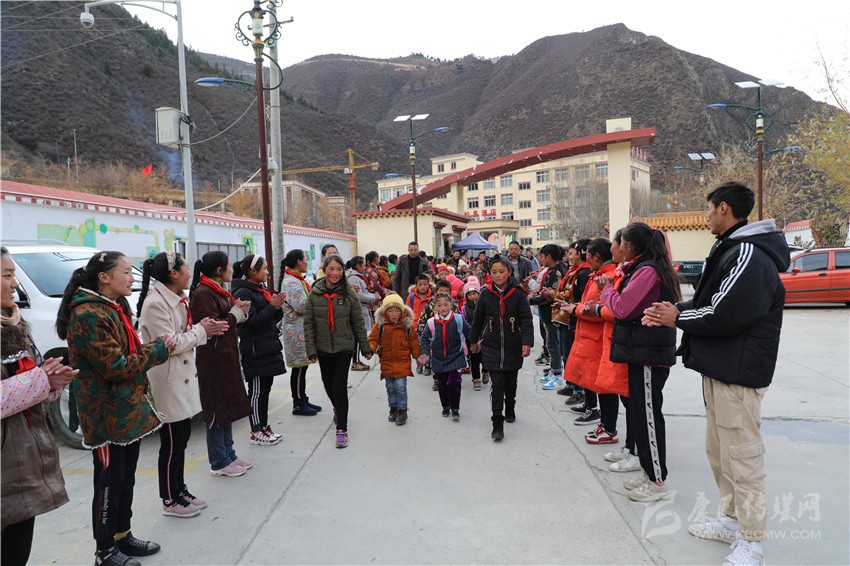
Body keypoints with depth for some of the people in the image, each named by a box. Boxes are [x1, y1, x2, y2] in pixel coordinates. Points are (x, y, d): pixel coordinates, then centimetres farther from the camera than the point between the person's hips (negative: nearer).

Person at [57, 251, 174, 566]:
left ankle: (122, 536, 32)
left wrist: (157, 347, 0)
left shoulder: (116, 308, 10)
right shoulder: (88, 315, -20)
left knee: (126, 479, 18)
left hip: (129, 409, 9)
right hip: (108, 415, -9)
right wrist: (157, 349, -13)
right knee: (109, 483, 4)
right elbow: (116, 366, -23)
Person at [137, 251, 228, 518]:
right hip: (167, 382, -9)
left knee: (181, 439, 17)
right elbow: (169, 344, -22)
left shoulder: (178, 299, 11)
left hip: (183, 378, 9)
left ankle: (180, 490, 30)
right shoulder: (155, 303, -19)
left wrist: (205, 328, 0)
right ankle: (170, 500, 16)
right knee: (171, 444, 2)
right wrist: (201, 331, -12)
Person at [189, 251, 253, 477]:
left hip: (227, 356, 10)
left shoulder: (219, 291, 15)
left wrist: (241, 311, 0)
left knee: (229, 407, 15)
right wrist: (237, 312, -11)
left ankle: (228, 454, 26)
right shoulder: (202, 294, -16)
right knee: (217, 410, -1)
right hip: (213, 359, -10)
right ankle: (219, 462, 9)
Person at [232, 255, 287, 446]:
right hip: (255, 350, -9)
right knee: (257, 391, -1)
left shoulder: (261, 290, 15)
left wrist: (278, 305, -4)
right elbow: (251, 321, -20)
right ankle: (256, 432, 8)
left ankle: (264, 426, 23)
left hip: (268, 348, 9)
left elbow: (276, 318, 16)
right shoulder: (243, 293, -13)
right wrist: (272, 306, -18)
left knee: (265, 389, 14)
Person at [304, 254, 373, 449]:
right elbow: (308, 323, -1)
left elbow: (358, 322, -1)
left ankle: (342, 429, 2)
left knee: (340, 386, -8)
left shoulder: (349, 294, -6)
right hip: (323, 348, 2)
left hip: (344, 347, -2)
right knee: (328, 383, 16)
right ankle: (338, 409, 47)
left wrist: (365, 347, 1)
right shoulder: (314, 294, -4)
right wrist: (311, 349, -6)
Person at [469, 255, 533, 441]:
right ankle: (497, 424, -4)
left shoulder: (518, 295, -6)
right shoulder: (486, 294, -2)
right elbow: (478, 319, 9)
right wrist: (474, 340, 17)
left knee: (510, 382, 16)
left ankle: (510, 410, 42)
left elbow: (526, 321, -8)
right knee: (497, 384, -8)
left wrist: (527, 342, -20)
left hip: (513, 347, 0)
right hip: (491, 347, 0)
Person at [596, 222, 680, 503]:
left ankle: (658, 482, 9)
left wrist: (606, 288, -2)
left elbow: (623, 308, -18)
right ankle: (649, 473, 27)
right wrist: (610, 287, 4)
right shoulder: (651, 267, 15)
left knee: (647, 415, -2)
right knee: (641, 413, 16)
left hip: (648, 354, -10)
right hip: (645, 351, 10)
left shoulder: (647, 271, -17)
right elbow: (631, 304, 15)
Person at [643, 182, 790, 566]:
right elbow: (707, 303, 15)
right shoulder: (730, 250, 16)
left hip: (738, 374, -10)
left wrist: (678, 317, -10)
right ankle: (731, 520, 33)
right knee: (718, 450, 19)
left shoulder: (750, 255, -18)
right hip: (719, 368, 10)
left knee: (742, 456, -1)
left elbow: (724, 315, -24)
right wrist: (673, 312, -1)